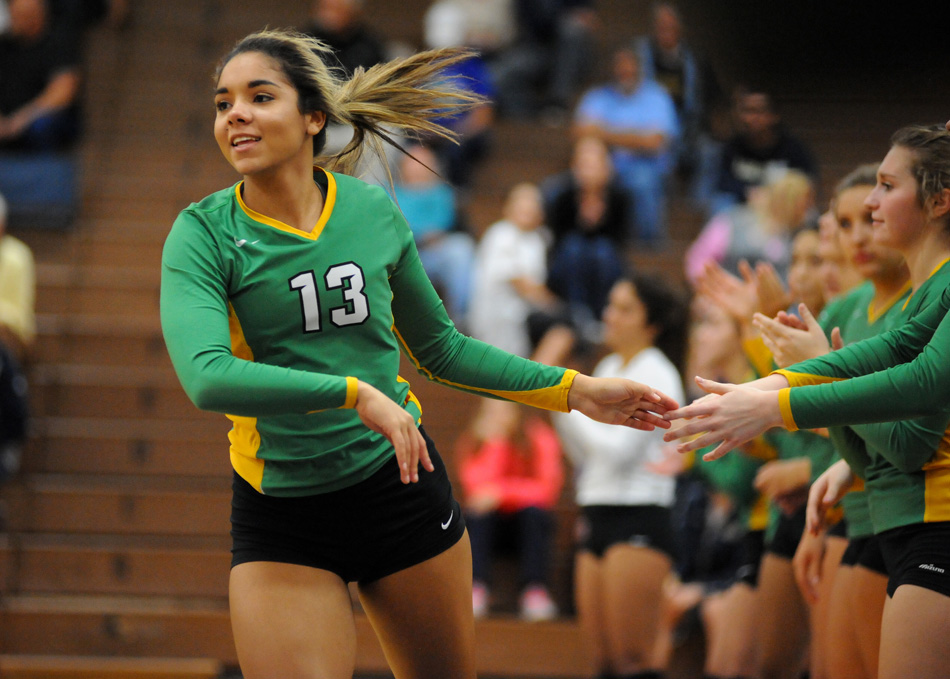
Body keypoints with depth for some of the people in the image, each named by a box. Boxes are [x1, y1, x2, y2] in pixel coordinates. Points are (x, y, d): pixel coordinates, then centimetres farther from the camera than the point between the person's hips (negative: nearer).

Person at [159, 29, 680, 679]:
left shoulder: (374, 210, 0)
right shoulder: (204, 233, -10)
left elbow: (441, 348, 14)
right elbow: (206, 375, -27)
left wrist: (572, 390, 10)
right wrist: (352, 392, -34)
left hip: (400, 486, 3)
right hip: (281, 518, -2)